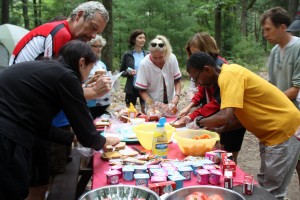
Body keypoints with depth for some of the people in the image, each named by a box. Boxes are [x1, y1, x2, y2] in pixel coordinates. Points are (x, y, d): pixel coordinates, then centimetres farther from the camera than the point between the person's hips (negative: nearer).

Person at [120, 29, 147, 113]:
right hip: (131, 88, -1)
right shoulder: (127, 55, -2)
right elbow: (121, 72, 4)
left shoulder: (147, 55, 3)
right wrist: (128, 72, -16)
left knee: (145, 112, 2)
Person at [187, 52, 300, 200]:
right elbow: (242, 116, 12)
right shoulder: (228, 76, 8)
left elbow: (226, 117, -33)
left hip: (283, 131, -10)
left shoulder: (229, 75, -22)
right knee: (263, 184, 17)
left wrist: (200, 122, -15)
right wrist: (219, 130, 1)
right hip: (272, 131, 10)